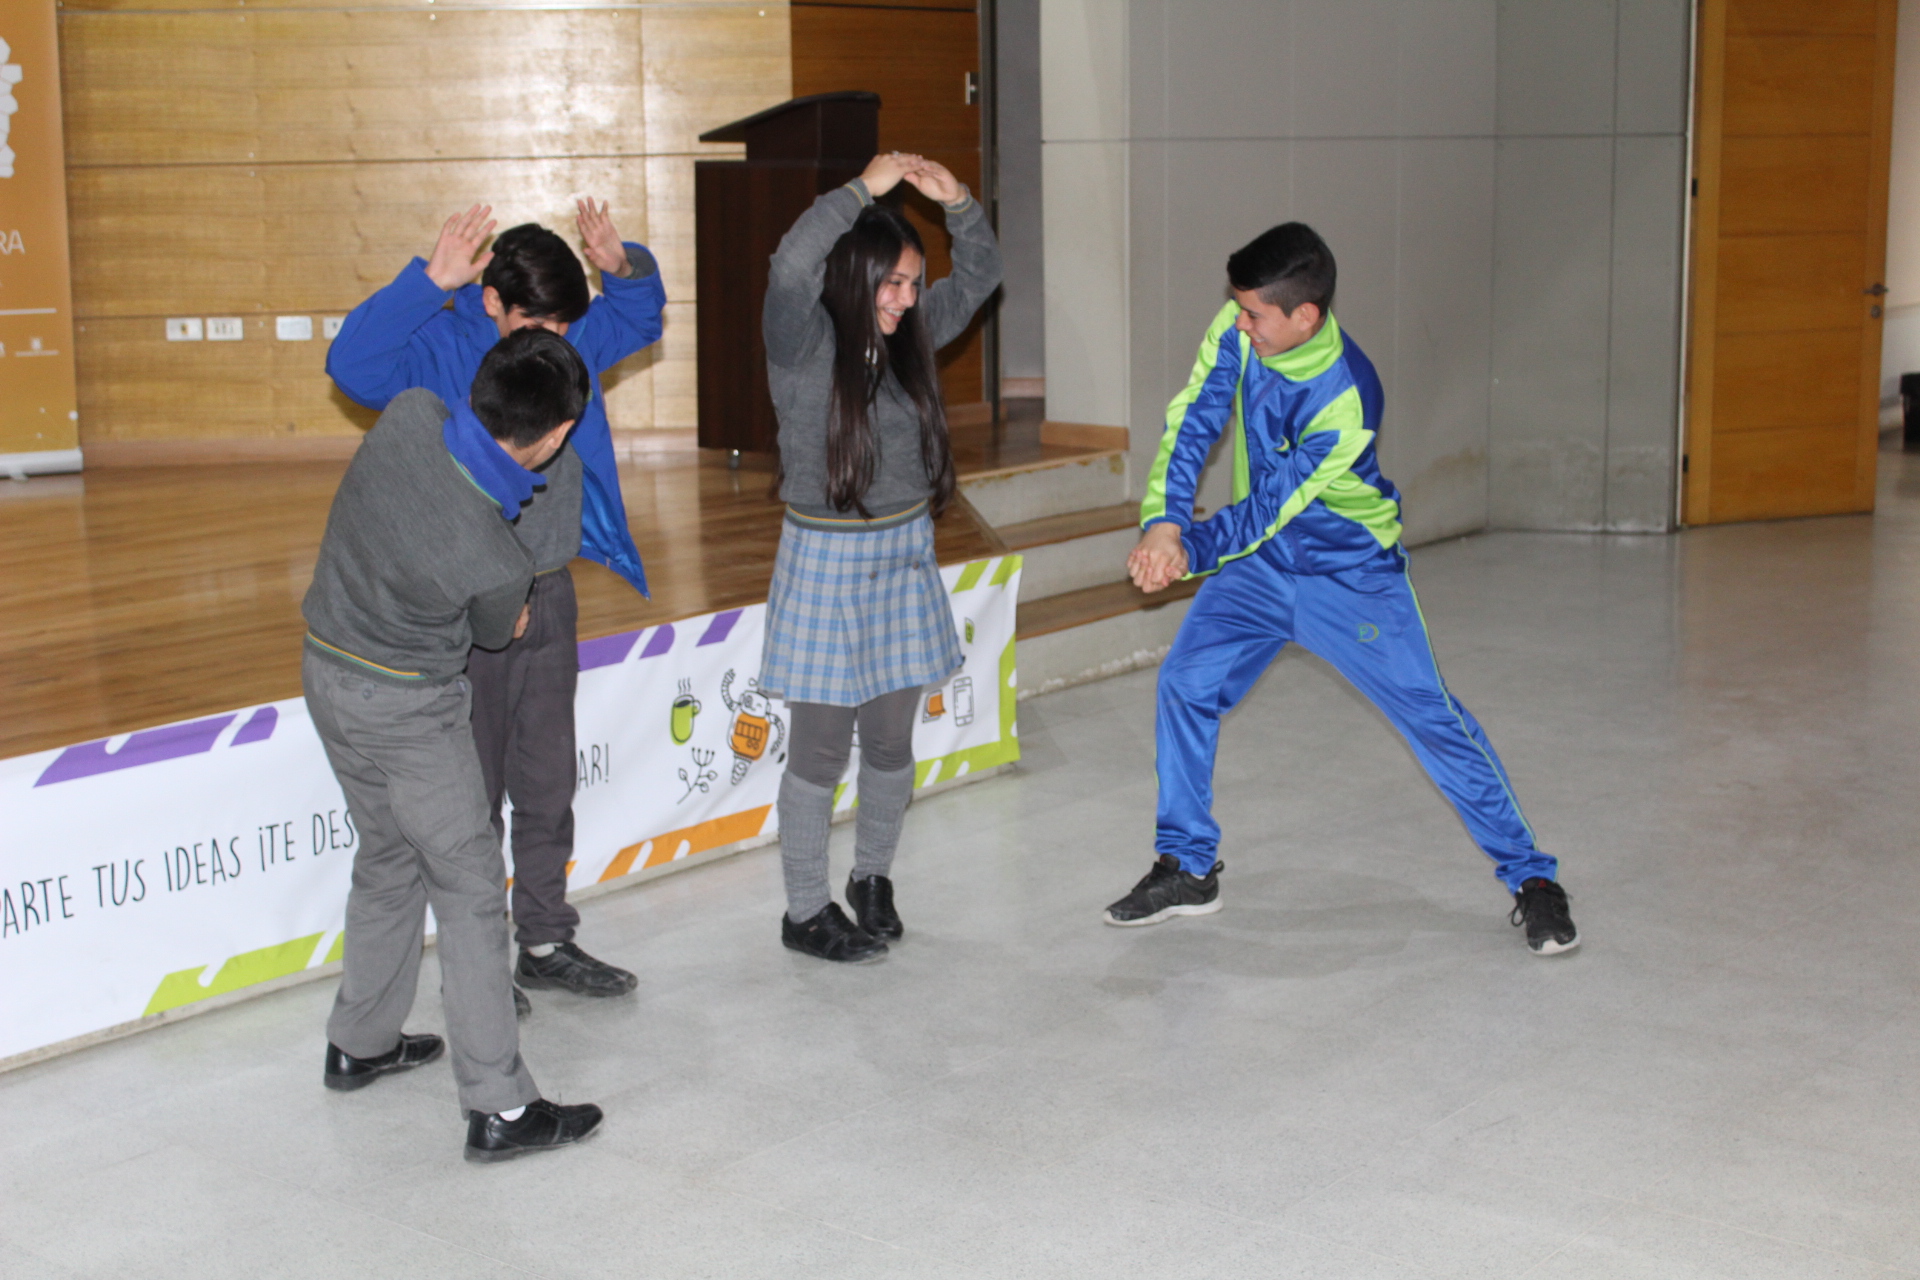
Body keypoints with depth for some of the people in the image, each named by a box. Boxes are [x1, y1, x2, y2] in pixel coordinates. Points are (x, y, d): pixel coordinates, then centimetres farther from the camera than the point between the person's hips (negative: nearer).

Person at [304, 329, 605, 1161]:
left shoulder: (408, 416, -19)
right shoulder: (497, 562, -30)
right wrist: (512, 616, 19)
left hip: (326, 671, 8)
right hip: (407, 708, -8)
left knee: (387, 860, 24)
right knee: (468, 889, 1)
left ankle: (360, 1044, 38)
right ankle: (499, 1108, 5)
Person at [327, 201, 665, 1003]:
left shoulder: (574, 340, 3)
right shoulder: (437, 349, -14)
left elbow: (639, 319, 19)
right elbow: (351, 363, -31)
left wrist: (625, 269, -4)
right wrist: (429, 283, -39)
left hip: (551, 594, 6)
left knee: (548, 782, 16)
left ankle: (546, 943, 30)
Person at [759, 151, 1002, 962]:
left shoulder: (908, 336, 4)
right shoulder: (803, 344, -13)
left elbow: (980, 275, 12)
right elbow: (791, 268, -33)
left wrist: (956, 203, -5)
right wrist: (865, 189, -29)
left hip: (905, 558, 6)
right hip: (827, 563, -6)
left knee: (891, 740, 13)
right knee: (822, 748, 3)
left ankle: (873, 876, 35)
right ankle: (806, 911, 17)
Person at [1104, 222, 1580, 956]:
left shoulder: (1345, 402, -31)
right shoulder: (1239, 330, -15)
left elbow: (1267, 511, -27)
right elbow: (1191, 424, -17)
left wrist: (1189, 550, -34)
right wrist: (1164, 523, -30)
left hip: (1351, 573, -5)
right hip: (1260, 563, 5)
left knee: (1430, 715, -5)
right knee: (1185, 684, -3)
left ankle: (1530, 877, 7)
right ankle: (1187, 869, 14)